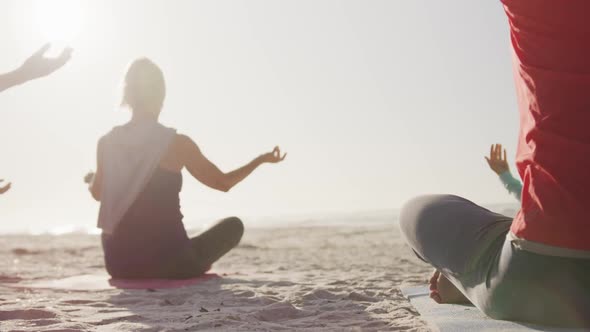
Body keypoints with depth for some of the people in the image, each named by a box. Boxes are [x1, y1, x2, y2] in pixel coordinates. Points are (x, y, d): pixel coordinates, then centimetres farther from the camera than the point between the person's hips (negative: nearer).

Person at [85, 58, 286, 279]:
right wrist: (261, 159, 18)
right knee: (233, 225, 18)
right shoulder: (177, 143, -10)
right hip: (169, 261, -4)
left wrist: (91, 179, 42)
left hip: (118, 262, 4)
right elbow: (223, 182, 2)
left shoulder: (107, 143, 0)